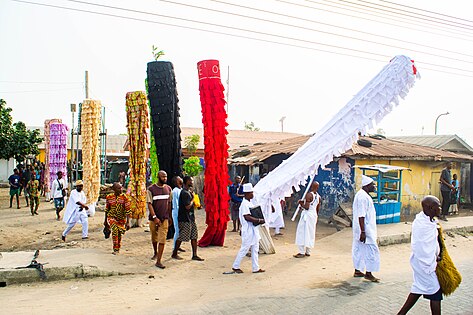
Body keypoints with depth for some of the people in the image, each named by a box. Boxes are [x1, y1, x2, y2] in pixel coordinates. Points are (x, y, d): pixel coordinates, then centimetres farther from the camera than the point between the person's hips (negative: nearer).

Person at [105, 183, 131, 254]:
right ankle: (115, 248, -15)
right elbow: (107, 209, 9)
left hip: (121, 219, 0)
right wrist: (105, 220, 14)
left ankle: (117, 249, 32)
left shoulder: (124, 197, -12)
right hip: (111, 217, 0)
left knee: (119, 234, 9)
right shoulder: (109, 197, -6)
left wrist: (128, 222, -18)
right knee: (115, 229, -25)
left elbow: (128, 211, -12)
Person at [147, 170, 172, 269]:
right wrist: (155, 217, -18)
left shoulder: (168, 189, 5)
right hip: (154, 218, -1)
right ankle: (155, 253, 44)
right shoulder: (151, 189, -7)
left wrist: (170, 217, 15)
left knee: (162, 240, -7)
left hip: (165, 218, 1)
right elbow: (149, 204, -10)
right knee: (154, 238, 16)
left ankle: (158, 261, -4)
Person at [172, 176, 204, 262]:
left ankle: (194, 255, 12)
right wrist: (193, 198, -11)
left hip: (190, 218, 10)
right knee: (181, 237, 1)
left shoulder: (188, 192, 14)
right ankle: (174, 254, 16)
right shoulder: (184, 193, -18)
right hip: (184, 219, -10)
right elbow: (187, 206, -23)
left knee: (194, 236, 8)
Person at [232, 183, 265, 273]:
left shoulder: (250, 203, 11)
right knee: (244, 249, 1)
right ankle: (235, 266, 14)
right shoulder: (244, 204, -18)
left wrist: (259, 220, 4)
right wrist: (259, 220, -23)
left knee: (255, 249, 12)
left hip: (254, 229, 9)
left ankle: (255, 268, 19)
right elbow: (247, 217, -26)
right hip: (248, 230, -9)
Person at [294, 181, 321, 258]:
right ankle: (308, 252, 19)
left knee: (303, 232, -3)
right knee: (310, 233, 13)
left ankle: (302, 252, -4)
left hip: (307, 215, -8)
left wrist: (301, 203, -4)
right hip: (314, 215, 8)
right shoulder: (318, 196, 7)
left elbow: (307, 207, -20)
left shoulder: (309, 195, -16)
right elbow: (317, 209, 14)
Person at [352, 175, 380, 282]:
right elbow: (361, 216, -24)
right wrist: (363, 232, -25)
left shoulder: (362, 195, 14)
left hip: (360, 229, 11)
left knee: (359, 249, 14)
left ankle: (357, 271, 22)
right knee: (371, 250, -4)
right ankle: (368, 273, 3)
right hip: (365, 229, -11)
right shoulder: (363, 197, -20)